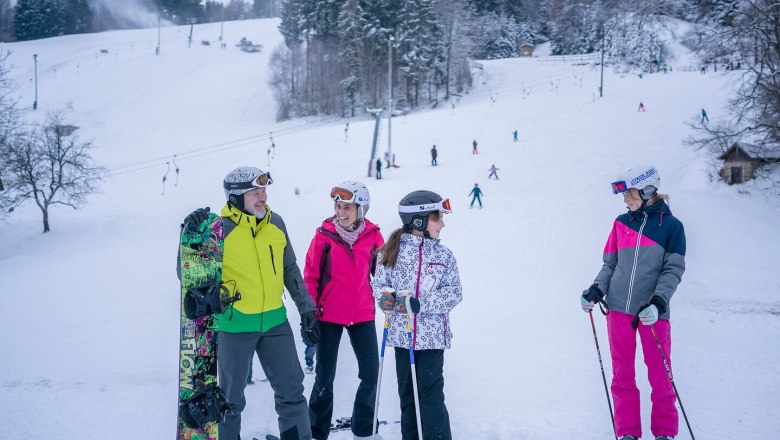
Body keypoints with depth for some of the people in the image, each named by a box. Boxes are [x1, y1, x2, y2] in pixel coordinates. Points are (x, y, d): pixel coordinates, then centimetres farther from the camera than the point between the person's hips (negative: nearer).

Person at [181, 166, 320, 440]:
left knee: (291, 389, 11)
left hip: (275, 322, 4)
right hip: (234, 323, -4)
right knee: (231, 396, 10)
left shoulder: (275, 223, 2)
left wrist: (306, 309, 12)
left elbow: (290, 270, 13)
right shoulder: (218, 230, -13)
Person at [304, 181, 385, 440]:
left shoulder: (373, 236, -2)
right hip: (329, 316, -2)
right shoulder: (324, 236, -7)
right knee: (325, 377, 6)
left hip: (362, 315, 2)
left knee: (371, 374, 5)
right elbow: (310, 277, -2)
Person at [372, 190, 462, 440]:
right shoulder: (392, 251, -1)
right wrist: (384, 296, -18)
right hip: (402, 334, 1)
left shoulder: (443, 255, 0)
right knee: (407, 394, 10)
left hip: (433, 335, -1)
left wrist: (421, 303, -18)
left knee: (431, 396, -3)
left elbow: (454, 293, -5)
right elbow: (379, 282, 5)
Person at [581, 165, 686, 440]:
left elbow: (673, 270, -6)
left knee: (659, 375, 2)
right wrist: (596, 291, -3)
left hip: (652, 312, -3)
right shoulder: (621, 223, 9)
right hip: (618, 307, 3)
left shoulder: (671, 225, -1)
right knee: (622, 374, 7)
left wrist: (658, 302, -19)